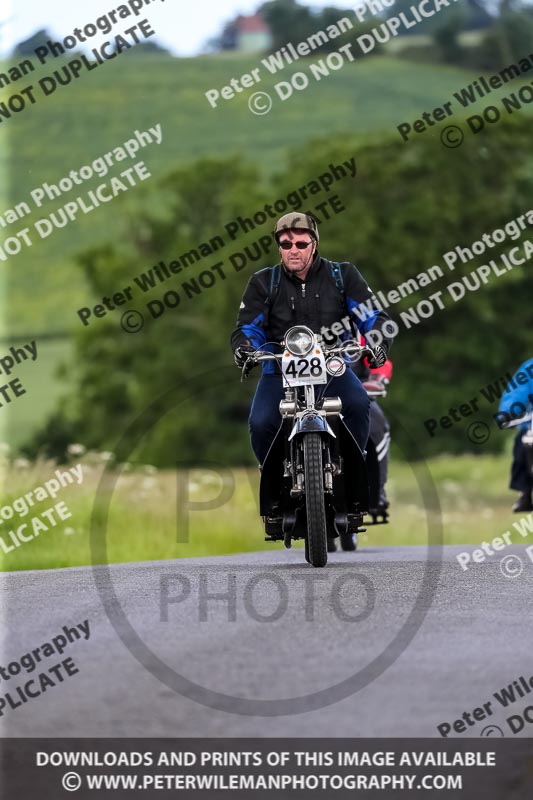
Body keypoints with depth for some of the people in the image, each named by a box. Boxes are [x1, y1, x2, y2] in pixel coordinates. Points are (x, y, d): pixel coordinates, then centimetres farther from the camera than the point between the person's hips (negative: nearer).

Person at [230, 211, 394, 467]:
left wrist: (379, 343, -20)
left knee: (358, 404, -31)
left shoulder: (342, 275, 6)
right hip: (280, 370, 0)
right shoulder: (263, 282, 8)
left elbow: (373, 316, 2)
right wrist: (243, 348, -21)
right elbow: (248, 327, 4)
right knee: (260, 424, -26)